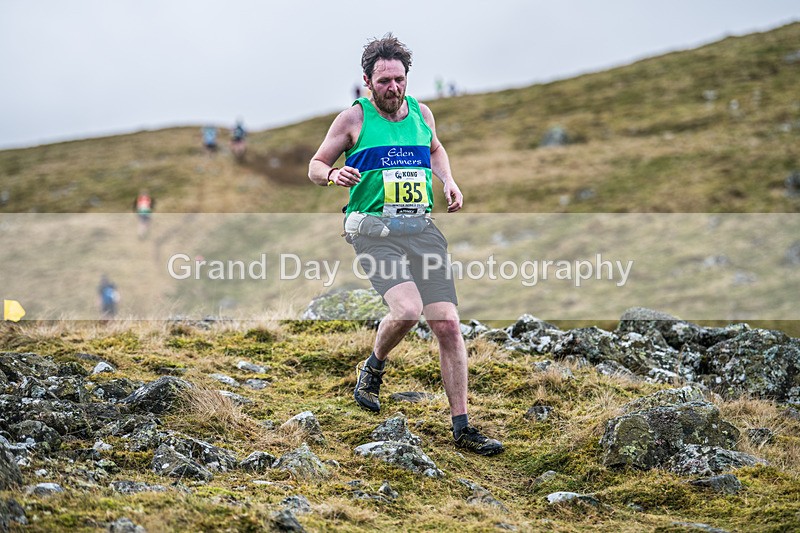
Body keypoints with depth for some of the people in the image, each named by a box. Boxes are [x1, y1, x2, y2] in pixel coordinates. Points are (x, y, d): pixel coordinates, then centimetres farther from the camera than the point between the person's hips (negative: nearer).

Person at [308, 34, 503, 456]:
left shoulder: (422, 113, 13)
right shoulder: (354, 118, 1)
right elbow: (315, 167, 8)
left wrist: (448, 180, 16)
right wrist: (333, 174, -15)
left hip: (422, 228, 4)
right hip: (374, 229, -4)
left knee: (447, 324, -5)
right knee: (407, 310, -27)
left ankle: (462, 428, 2)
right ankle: (373, 368, 8)